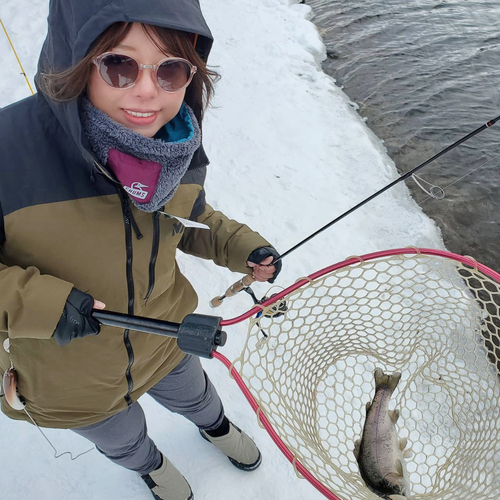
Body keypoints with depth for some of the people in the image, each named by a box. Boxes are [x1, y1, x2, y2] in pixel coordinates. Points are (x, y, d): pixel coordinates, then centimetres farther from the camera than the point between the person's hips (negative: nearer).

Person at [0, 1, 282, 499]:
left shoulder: (179, 145, -17)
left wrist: (239, 246, -11)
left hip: (164, 341, 3)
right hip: (66, 379, -2)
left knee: (195, 397, 35)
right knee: (125, 442, 31)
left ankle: (216, 427, 73)